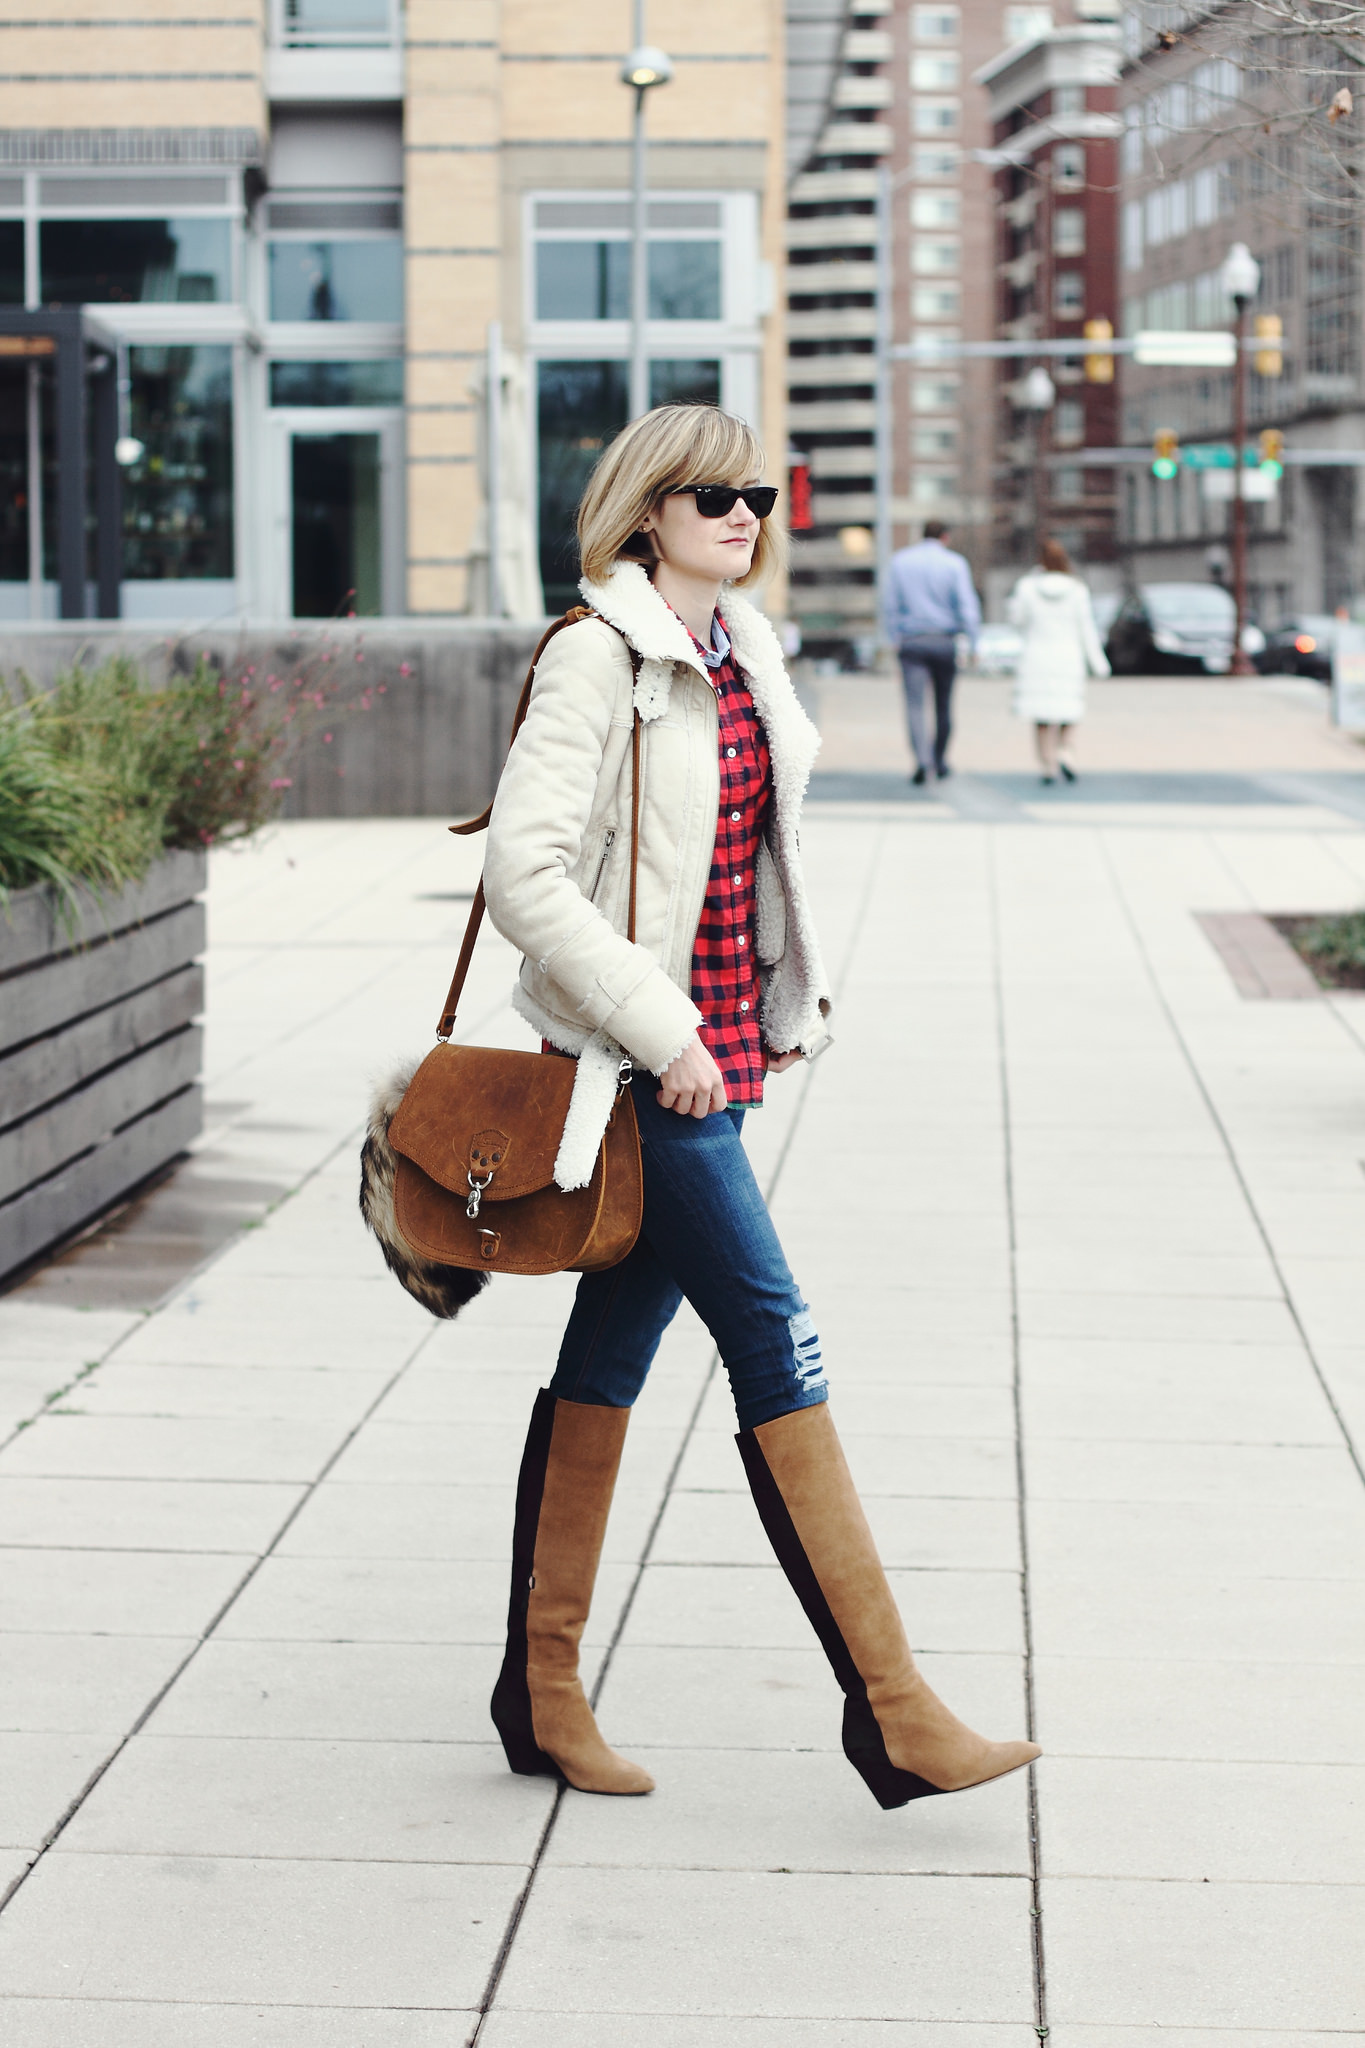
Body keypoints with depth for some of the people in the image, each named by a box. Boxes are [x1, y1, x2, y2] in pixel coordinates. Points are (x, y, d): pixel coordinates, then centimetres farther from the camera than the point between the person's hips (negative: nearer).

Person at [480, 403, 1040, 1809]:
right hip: (641, 1061, -8)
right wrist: (660, 1030, -21)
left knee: (612, 1353, 12)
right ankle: (890, 1711, -5)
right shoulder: (597, 660, -13)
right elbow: (523, 873, -20)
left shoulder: (740, 655, 12)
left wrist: (795, 994, 14)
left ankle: (542, 1690, 21)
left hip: (713, 1049, 8)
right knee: (777, 1351, -9)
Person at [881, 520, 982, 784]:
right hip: (945, 641, 0)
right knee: (944, 705, 15)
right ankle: (940, 760, 23)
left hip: (911, 642, 0)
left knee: (915, 705, -7)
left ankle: (922, 760, -24)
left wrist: (895, 640, 13)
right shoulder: (955, 563, -2)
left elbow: (889, 606, 6)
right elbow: (967, 606, -8)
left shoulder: (899, 561, 5)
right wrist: (973, 643, -5)